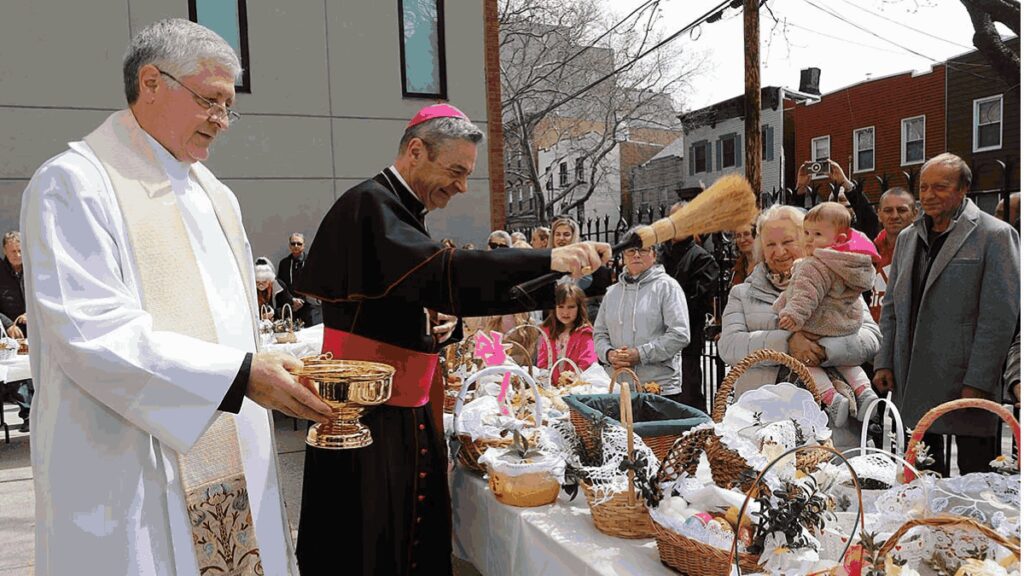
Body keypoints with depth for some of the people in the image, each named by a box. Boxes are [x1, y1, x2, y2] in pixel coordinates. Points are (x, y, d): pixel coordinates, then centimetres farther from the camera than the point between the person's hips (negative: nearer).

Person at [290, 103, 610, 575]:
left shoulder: (402, 214, 16)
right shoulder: (369, 205, -14)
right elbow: (441, 274, -32)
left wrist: (442, 324, 0)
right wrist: (550, 260, -37)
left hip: (409, 415, 9)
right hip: (369, 418, -9)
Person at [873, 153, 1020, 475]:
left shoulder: (996, 236, -4)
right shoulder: (908, 237, 14)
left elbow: (1001, 316, -9)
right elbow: (891, 306, 17)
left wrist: (977, 383, -13)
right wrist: (884, 362, 9)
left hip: (966, 384, -5)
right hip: (912, 382, 5)